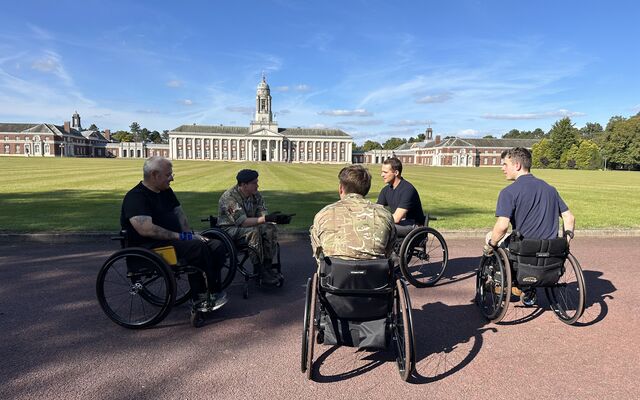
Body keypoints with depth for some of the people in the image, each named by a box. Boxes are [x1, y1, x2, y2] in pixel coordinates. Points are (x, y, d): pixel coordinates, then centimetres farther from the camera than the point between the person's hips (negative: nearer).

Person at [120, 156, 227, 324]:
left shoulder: (166, 191, 17)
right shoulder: (135, 197, -12)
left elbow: (179, 213, 18)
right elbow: (146, 229, -25)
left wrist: (189, 234, -1)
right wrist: (181, 237, -21)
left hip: (174, 240, 9)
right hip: (150, 247, -9)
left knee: (217, 246, -9)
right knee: (199, 247, -30)